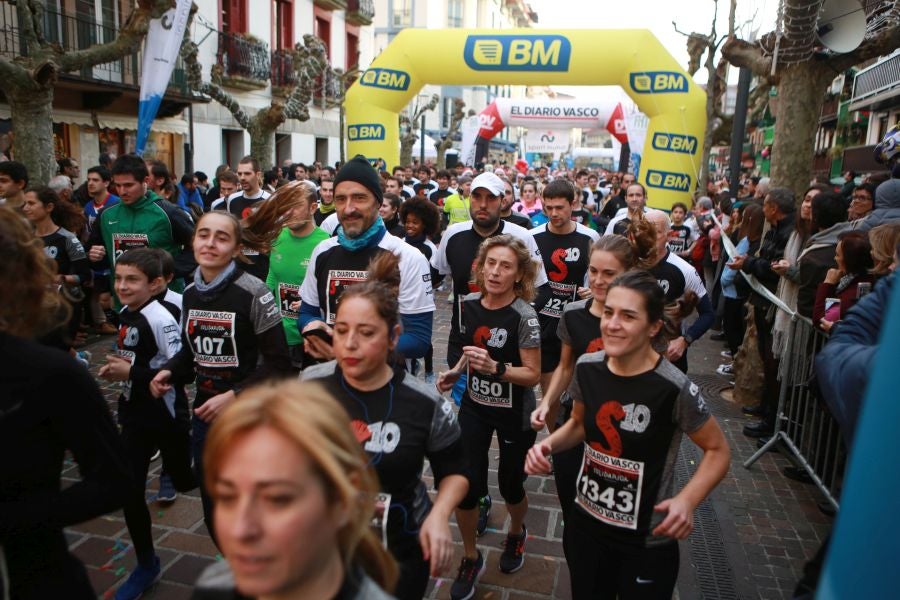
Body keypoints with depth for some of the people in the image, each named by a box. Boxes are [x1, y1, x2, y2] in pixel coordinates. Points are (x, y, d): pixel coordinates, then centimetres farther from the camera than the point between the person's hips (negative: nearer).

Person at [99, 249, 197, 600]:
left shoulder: (160, 319, -20)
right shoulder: (125, 315, 5)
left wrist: (130, 373, -22)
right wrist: (117, 371, 2)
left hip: (167, 416, -7)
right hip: (135, 414, 7)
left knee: (185, 481, 11)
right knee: (130, 491, 6)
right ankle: (146, 564, 24)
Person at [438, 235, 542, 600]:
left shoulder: (523, 315, -21)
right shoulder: (469, 303, -5)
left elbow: (533, 374, -19)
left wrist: (495, 367, -33)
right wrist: (456, 371, -1)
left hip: (514, 414, -4)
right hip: (474, 406, 4)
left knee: (509, 485, 13)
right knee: (465, 484, 0)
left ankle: (516, 534, 49)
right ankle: (470, 559, 26)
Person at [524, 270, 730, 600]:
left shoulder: (674, 388, -23)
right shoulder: (587, 367, -9)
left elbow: (718, 451, -9)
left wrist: (687, 499, -25)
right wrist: (547, 445, -9)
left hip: (647, 542, -4)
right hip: (585, 523, 5)